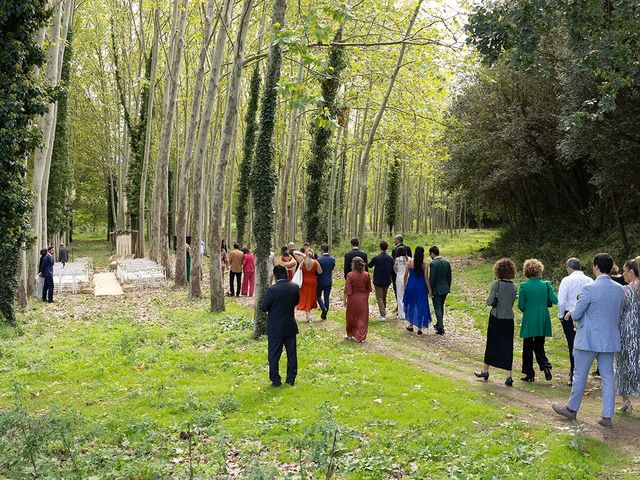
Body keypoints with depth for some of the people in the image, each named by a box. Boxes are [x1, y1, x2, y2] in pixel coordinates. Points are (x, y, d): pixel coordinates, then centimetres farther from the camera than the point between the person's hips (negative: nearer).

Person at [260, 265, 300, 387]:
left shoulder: (272, 290, -20)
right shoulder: (295, 287, -6)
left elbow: (263, 307, -13)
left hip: (275, 328, -4)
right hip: (291, 327, 4)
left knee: (274, 355, 8)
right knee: (291, 353, 15)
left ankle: (275, 380, 13)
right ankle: (291, 378, 22)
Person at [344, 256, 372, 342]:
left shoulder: (350, 275, -15)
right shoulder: (366, 275, -5)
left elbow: (347, 290, -14)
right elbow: (368, 289, 5)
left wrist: (345, 300, -4)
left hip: (353, 299, -2)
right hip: (363, 299, 2)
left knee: (352, 317, 15)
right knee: (362, 318, 8)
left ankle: (350, 334, 29)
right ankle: (361, 337, 7)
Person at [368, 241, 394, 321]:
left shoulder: (376, 258, -16)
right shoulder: (390, 258, -5)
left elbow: (369, 266, 2)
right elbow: (392, 270, 4)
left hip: (378, 281, -4)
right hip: (387, 281, 4)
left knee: (379, 298, 1)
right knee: (384, 297, 19)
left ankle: (383, 315, -10)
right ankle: (383, 313, 28)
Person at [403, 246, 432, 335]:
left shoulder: (409, 262, -6)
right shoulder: (424, 263, -10)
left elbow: (405, 275, -1)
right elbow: (426, 278, -9)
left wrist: (405, 285, 14)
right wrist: (429, 290, -2)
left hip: (411, 285, 2)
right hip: (421, 286, -1)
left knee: (411, 304, 20)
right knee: (421, 306, 8)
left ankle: (411, 325, 28)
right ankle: (419, 328, 9)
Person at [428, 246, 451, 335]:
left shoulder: (433, 264, -17)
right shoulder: (447, 263, 3)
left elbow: (431, 278, -17)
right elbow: (449, 277, 8)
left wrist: (430, 291, -8)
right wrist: (448, 287, 18)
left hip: (436, 289, -6)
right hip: (445, 289, 7)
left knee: (438, 309, 1)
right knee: (441, 307, 21)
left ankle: (441, 328, 0)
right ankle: (439, 324, 35)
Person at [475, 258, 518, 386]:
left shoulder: (496, 284, -13)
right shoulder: (514, 287, 1)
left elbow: (489, 302, -12)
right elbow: (512, 303, 10)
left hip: (496, 318, -3)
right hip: (509, 319, 3)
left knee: (491, 344, 11)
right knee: (507, 347, 6)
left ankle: (485, 371, 25)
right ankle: (509, 376, 2)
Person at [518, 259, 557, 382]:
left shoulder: (524, 286, -10)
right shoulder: (546, 284, -5)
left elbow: (521, 305, -8)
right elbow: (555, 301, -6)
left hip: (529, 321, -3)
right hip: (543, 321, 3)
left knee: (528, 347, 9)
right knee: (539, 345, 18)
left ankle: (529, 374, 12)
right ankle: (545, 365, -5)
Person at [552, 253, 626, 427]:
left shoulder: (590, 289, -18)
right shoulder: (620, 289, 1)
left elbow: (576, 315, -15)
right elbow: (619, 314, 13)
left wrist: (572, 313, 7)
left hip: (589, 339, -5)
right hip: (610, 339, 6)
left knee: (580, 375, 8)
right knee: (608, 377, 10)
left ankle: (572, 409, 22)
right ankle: (607, 416, 13)